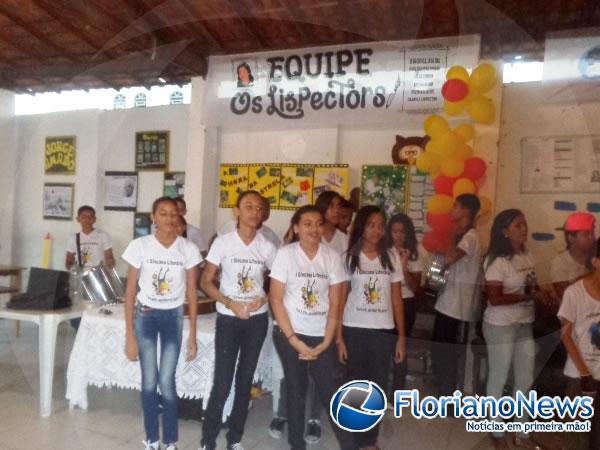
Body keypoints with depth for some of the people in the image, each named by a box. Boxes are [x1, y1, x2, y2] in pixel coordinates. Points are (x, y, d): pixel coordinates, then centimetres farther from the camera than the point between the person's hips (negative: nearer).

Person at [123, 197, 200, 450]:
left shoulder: (188, 249, -7)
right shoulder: (140, 246, -10)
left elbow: (191, 293, -2)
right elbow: (130, 291, -6)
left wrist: (193, 335, -3)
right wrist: (129, 335, -8)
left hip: (173, 317, 0)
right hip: (145, 316, 0)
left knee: (166, 382, 0)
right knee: (149, 382, 4)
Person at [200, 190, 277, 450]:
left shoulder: (268, 248, -3)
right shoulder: (222, 242, -8)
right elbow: (206, 282, -6)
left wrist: (264, 299, -11)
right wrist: (231, 304, -18)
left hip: (257, 320, 2)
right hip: (228, 319, -2)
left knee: (245, 381, 13)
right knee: (222, 382, 0)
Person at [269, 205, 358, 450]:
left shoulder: (332, 256, -2)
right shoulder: (285, 254, -8)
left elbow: (334, 304, 0)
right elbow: (276, 300, -8)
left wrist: (326, 342, -6)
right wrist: (294, 340, -12)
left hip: (320, 336, 1)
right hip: (289, 334, -1)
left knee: (331, 392, 3)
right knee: (296, 390, 9)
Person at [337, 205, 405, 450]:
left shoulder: (391, 257, 5)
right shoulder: (349, 257, -1)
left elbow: (396, 299, 6)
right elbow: (340, 299, -1)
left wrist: (401, 336, 3)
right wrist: (338, 338, -5)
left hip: (384, 332, 2)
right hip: (354, 330, -1)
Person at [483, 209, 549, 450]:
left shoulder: (527, 256, 5)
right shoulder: (497, 260, -18)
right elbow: (495, 299, -23)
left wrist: (540, 292, -3)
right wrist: (530, 296, -19)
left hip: (525, 325, 8)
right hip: (501, 326, -8)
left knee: (526, 380, 16)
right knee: (499, 379, 8)